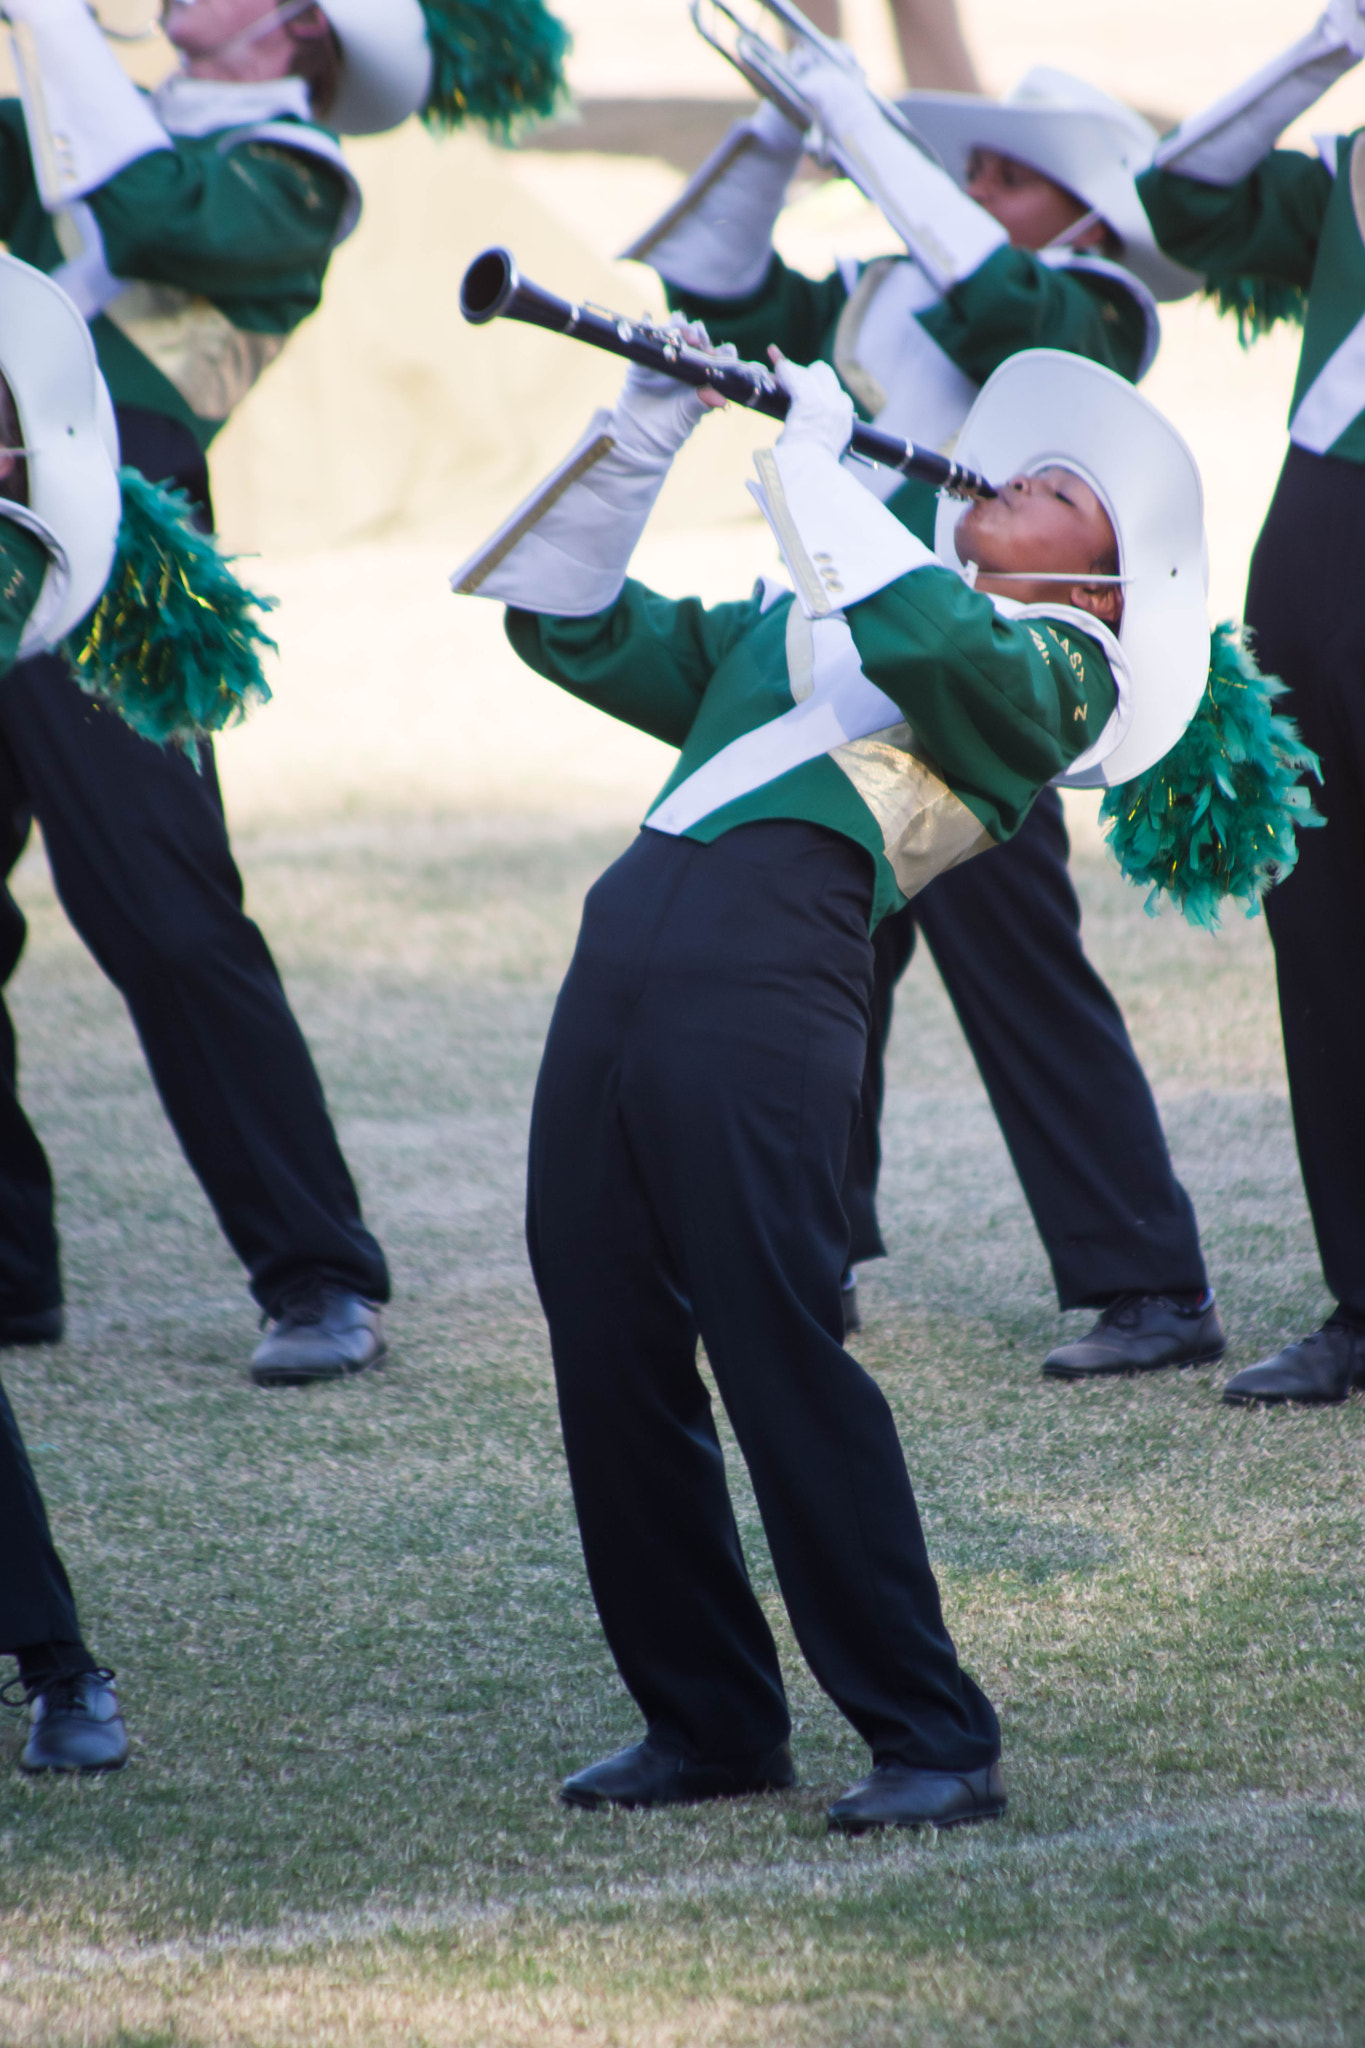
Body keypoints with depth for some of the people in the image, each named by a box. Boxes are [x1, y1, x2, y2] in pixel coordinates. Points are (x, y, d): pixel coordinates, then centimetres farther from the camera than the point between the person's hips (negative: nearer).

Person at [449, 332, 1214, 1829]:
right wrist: (644, 433, 21)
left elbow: (929, 635, -14)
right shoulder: (793, 622, 30)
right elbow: (576, 630, 31)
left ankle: (934, 1742, -5)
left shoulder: (1058, 666, 8)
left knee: (781, 1352, -12)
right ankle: (709, 1719, 15)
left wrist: (816, 461, -2)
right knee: (611, 1358, 4)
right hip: (623, 959, 7)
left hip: (769, 980, -7)